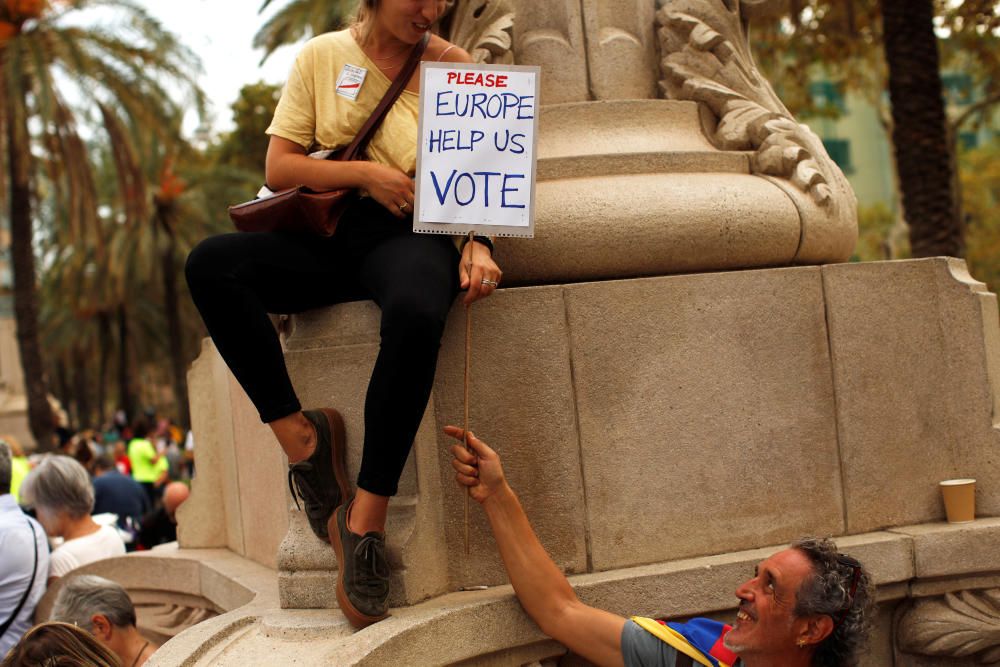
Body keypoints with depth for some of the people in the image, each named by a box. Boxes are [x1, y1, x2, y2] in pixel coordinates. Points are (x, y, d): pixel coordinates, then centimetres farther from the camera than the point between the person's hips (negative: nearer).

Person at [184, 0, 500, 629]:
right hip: (327, 236, 3)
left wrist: (480, 243, -12)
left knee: (417, 316, -40)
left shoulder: (451, 67, 9)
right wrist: (365, 173, -9)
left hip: (411, 234, -2)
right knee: (211, 263, -26)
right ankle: (298, 433, -17)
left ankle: (366, 517, -31)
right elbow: (279, 168, 5)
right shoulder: (322, 56, 11)